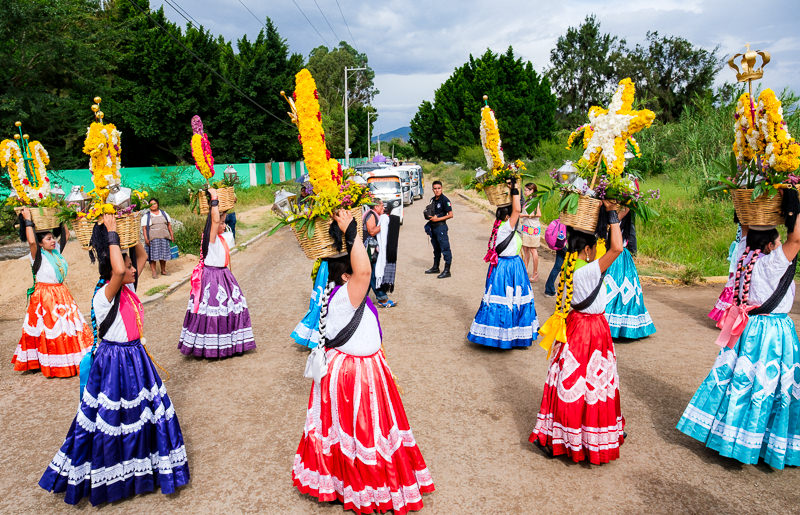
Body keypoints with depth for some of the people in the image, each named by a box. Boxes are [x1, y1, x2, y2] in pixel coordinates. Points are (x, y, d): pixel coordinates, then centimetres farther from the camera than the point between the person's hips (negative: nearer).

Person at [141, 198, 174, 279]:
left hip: (164, 237, 3)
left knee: (163, 254, 6)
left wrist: (171, 235, 9)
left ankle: (163, 270, 18)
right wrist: (146, 238, -11)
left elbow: (169, 224, 16)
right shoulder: (146, 216, 5)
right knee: (153, 254, -5)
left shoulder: (164, 213, 15)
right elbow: (144, 228, -1)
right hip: (152, 238, -3)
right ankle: (154, 272, -2)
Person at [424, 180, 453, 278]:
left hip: (441, 227, -9)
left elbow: (450, 215, -15)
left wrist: (437, 219, -18)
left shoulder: (445, 200, -12)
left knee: (445, 248, -5)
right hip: (433, 227, 9)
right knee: (436, 248, 19)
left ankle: (447, 271, -3)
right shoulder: (432, 199, 12)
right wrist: (428, 215, 7)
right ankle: (435, 267, 30)